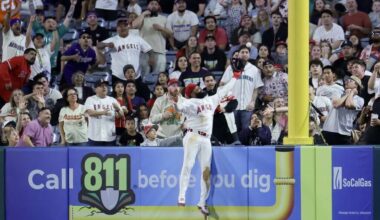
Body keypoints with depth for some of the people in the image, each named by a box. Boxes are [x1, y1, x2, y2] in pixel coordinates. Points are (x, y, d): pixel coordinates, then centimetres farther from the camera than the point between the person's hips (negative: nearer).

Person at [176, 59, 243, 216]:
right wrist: (176, 106, -50)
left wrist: (236, 75, 34)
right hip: (193, 137, -6)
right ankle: (181, 197, -21)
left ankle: (202, 202, 10)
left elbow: (224, 91, 29)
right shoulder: (190, 103, -4)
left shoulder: (210, 100, 19)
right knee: (188, 165, -16)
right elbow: (182, 107, -26)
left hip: (206, 140, 6)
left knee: (206, 170, 4)